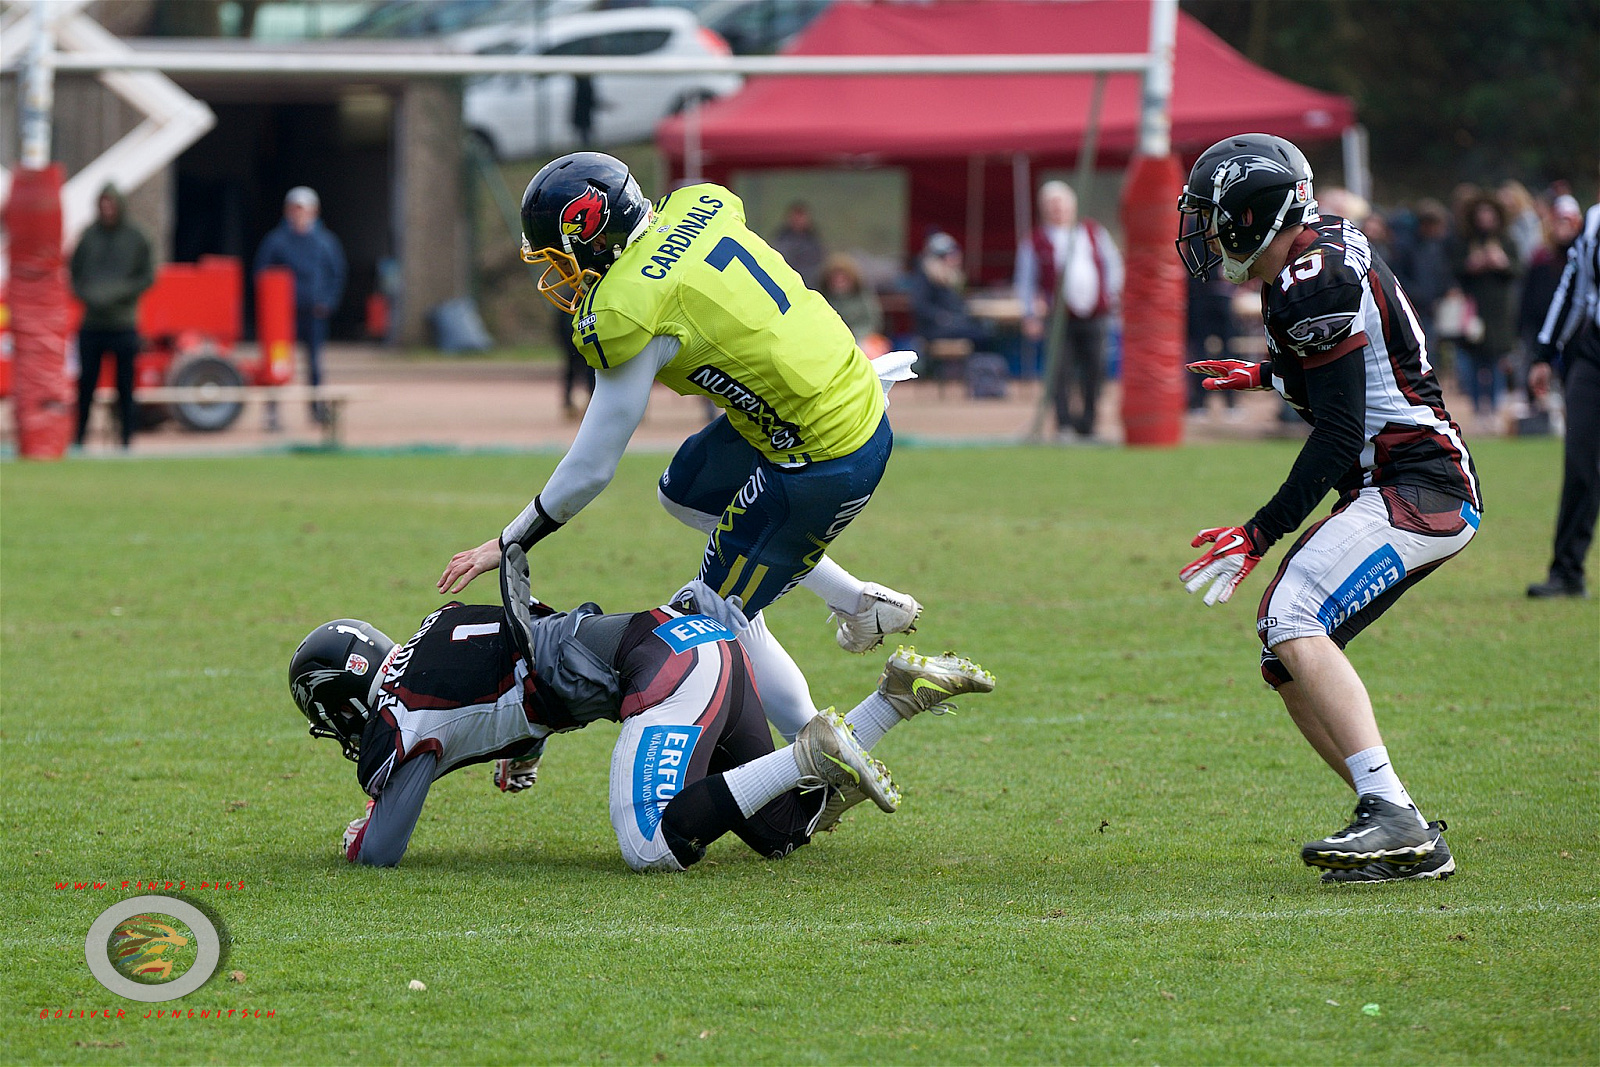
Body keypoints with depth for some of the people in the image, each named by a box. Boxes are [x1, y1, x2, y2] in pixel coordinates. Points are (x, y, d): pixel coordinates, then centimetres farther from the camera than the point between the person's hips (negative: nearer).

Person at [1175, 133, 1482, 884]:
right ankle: (1410, 844, 7)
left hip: (1417, 489, -11)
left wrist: (1259, 535, -21)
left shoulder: (1315, 283, -17)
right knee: (1285, 654, 8)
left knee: (1295, 621, -23)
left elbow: (1339, 436, -21)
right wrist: (1268, 377, 29)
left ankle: (1391, 816, -28)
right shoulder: (1321, 257, 14)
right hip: (1393, 491, 11)